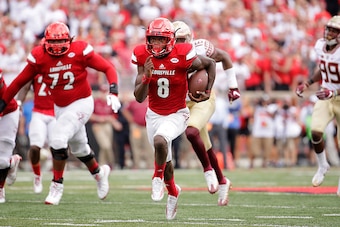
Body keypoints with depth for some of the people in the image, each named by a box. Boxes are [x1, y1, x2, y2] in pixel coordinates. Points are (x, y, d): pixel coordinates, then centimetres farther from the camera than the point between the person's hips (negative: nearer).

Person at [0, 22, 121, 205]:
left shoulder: (80, 51, -19)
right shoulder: (39, 57, -11)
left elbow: (108, 68, -11)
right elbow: (20, 81, 0)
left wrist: (113, 93, -23)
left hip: (81, 103, -5)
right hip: (60, 107, 5)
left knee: (58, 139, -22)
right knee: (79, 148, 20)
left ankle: (57, 185, -6)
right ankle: (99, 173, 49)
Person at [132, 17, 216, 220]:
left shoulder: (183, 57, -21)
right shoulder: (144, 58, -12)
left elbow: (210, 64, 0)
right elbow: (139, 98, -12)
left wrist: (208, 92, -7)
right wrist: (146, 76, -29)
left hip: (177, 114, -4)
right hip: (154, 114, 4)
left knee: (160, 140, -34)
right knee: (165, 161, 17)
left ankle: (158, 178, -7)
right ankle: (173, 192, 47)